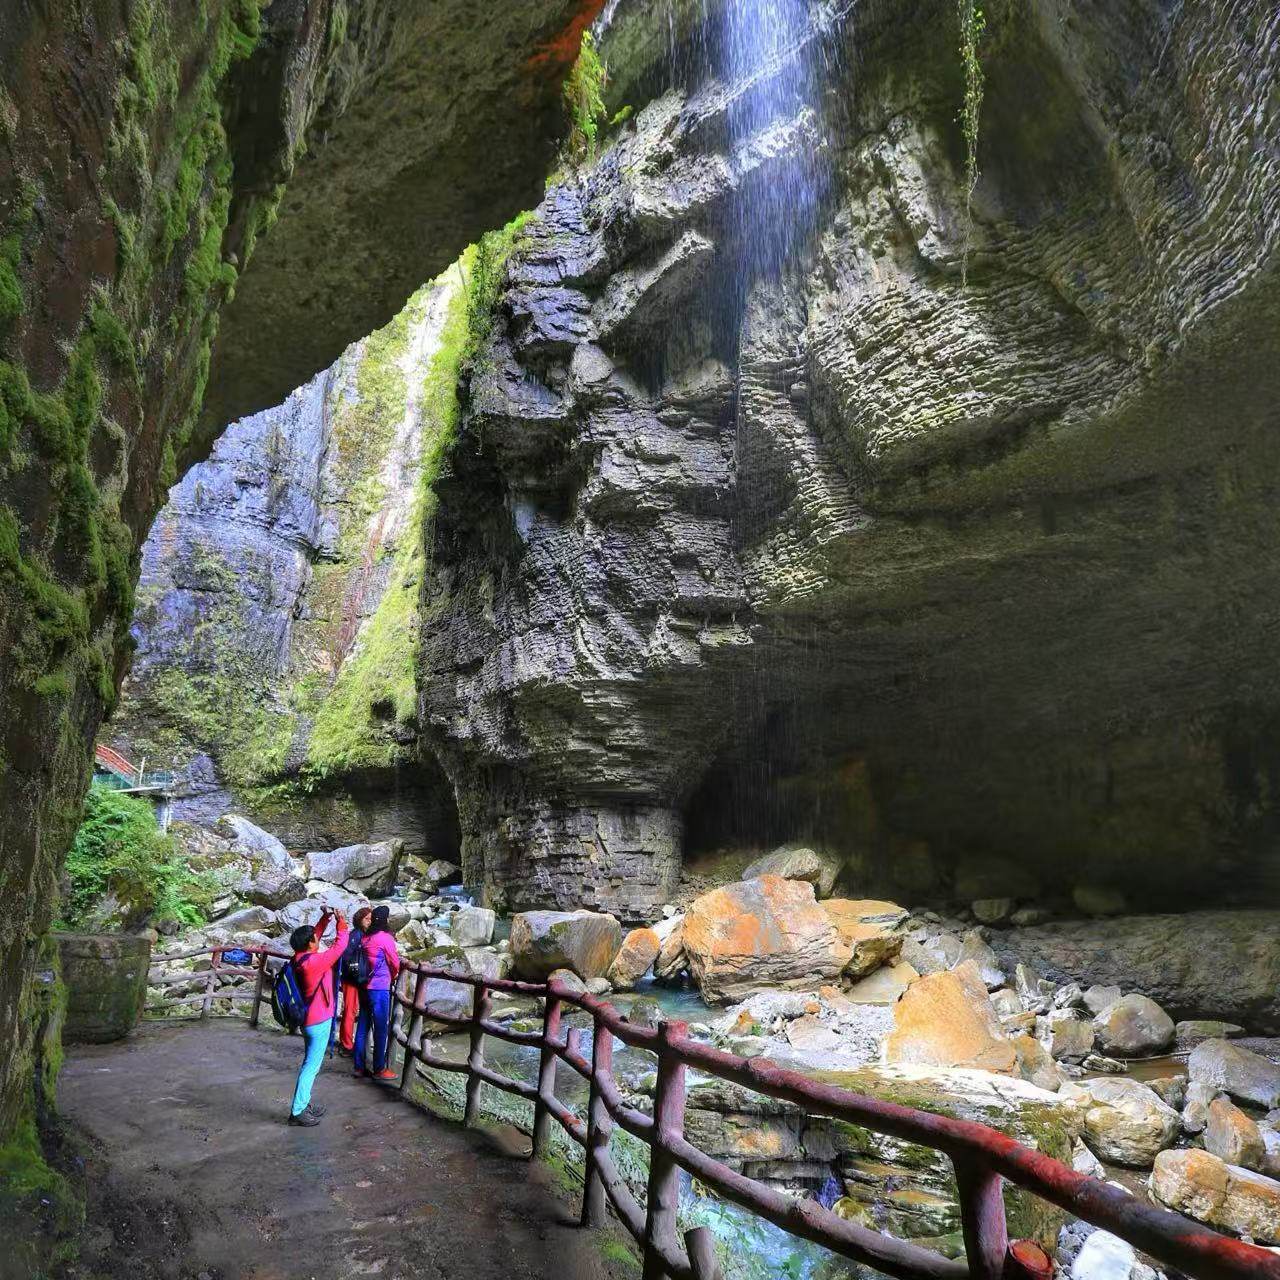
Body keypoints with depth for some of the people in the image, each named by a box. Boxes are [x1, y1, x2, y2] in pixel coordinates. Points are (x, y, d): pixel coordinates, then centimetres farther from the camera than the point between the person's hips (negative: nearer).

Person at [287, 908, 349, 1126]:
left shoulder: (299, 957, -2)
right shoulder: (314, 962, -26)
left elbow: (314, 934, 13)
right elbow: (339, 946, -18)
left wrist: (325, 918, 5)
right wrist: (342, 924, -8)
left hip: (309, 1020, 9)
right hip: (319, 1022, -9)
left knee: (309, 1063, 20)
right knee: (311, 1066, 0)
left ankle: (304, 1103, 29)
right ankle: (297, 1112, 6)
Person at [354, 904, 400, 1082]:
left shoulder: (366, 938, 7)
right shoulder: (385, 937, -13)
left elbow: (365, 960, 14)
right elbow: (395, 962, -6)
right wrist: (394, 976, 15)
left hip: (365, 986, 7)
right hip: (380, 988, -7)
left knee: (363, 1027, 12)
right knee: (381, 1029, 1)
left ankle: (359, 1067, 19)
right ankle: (379, 1069, 6)